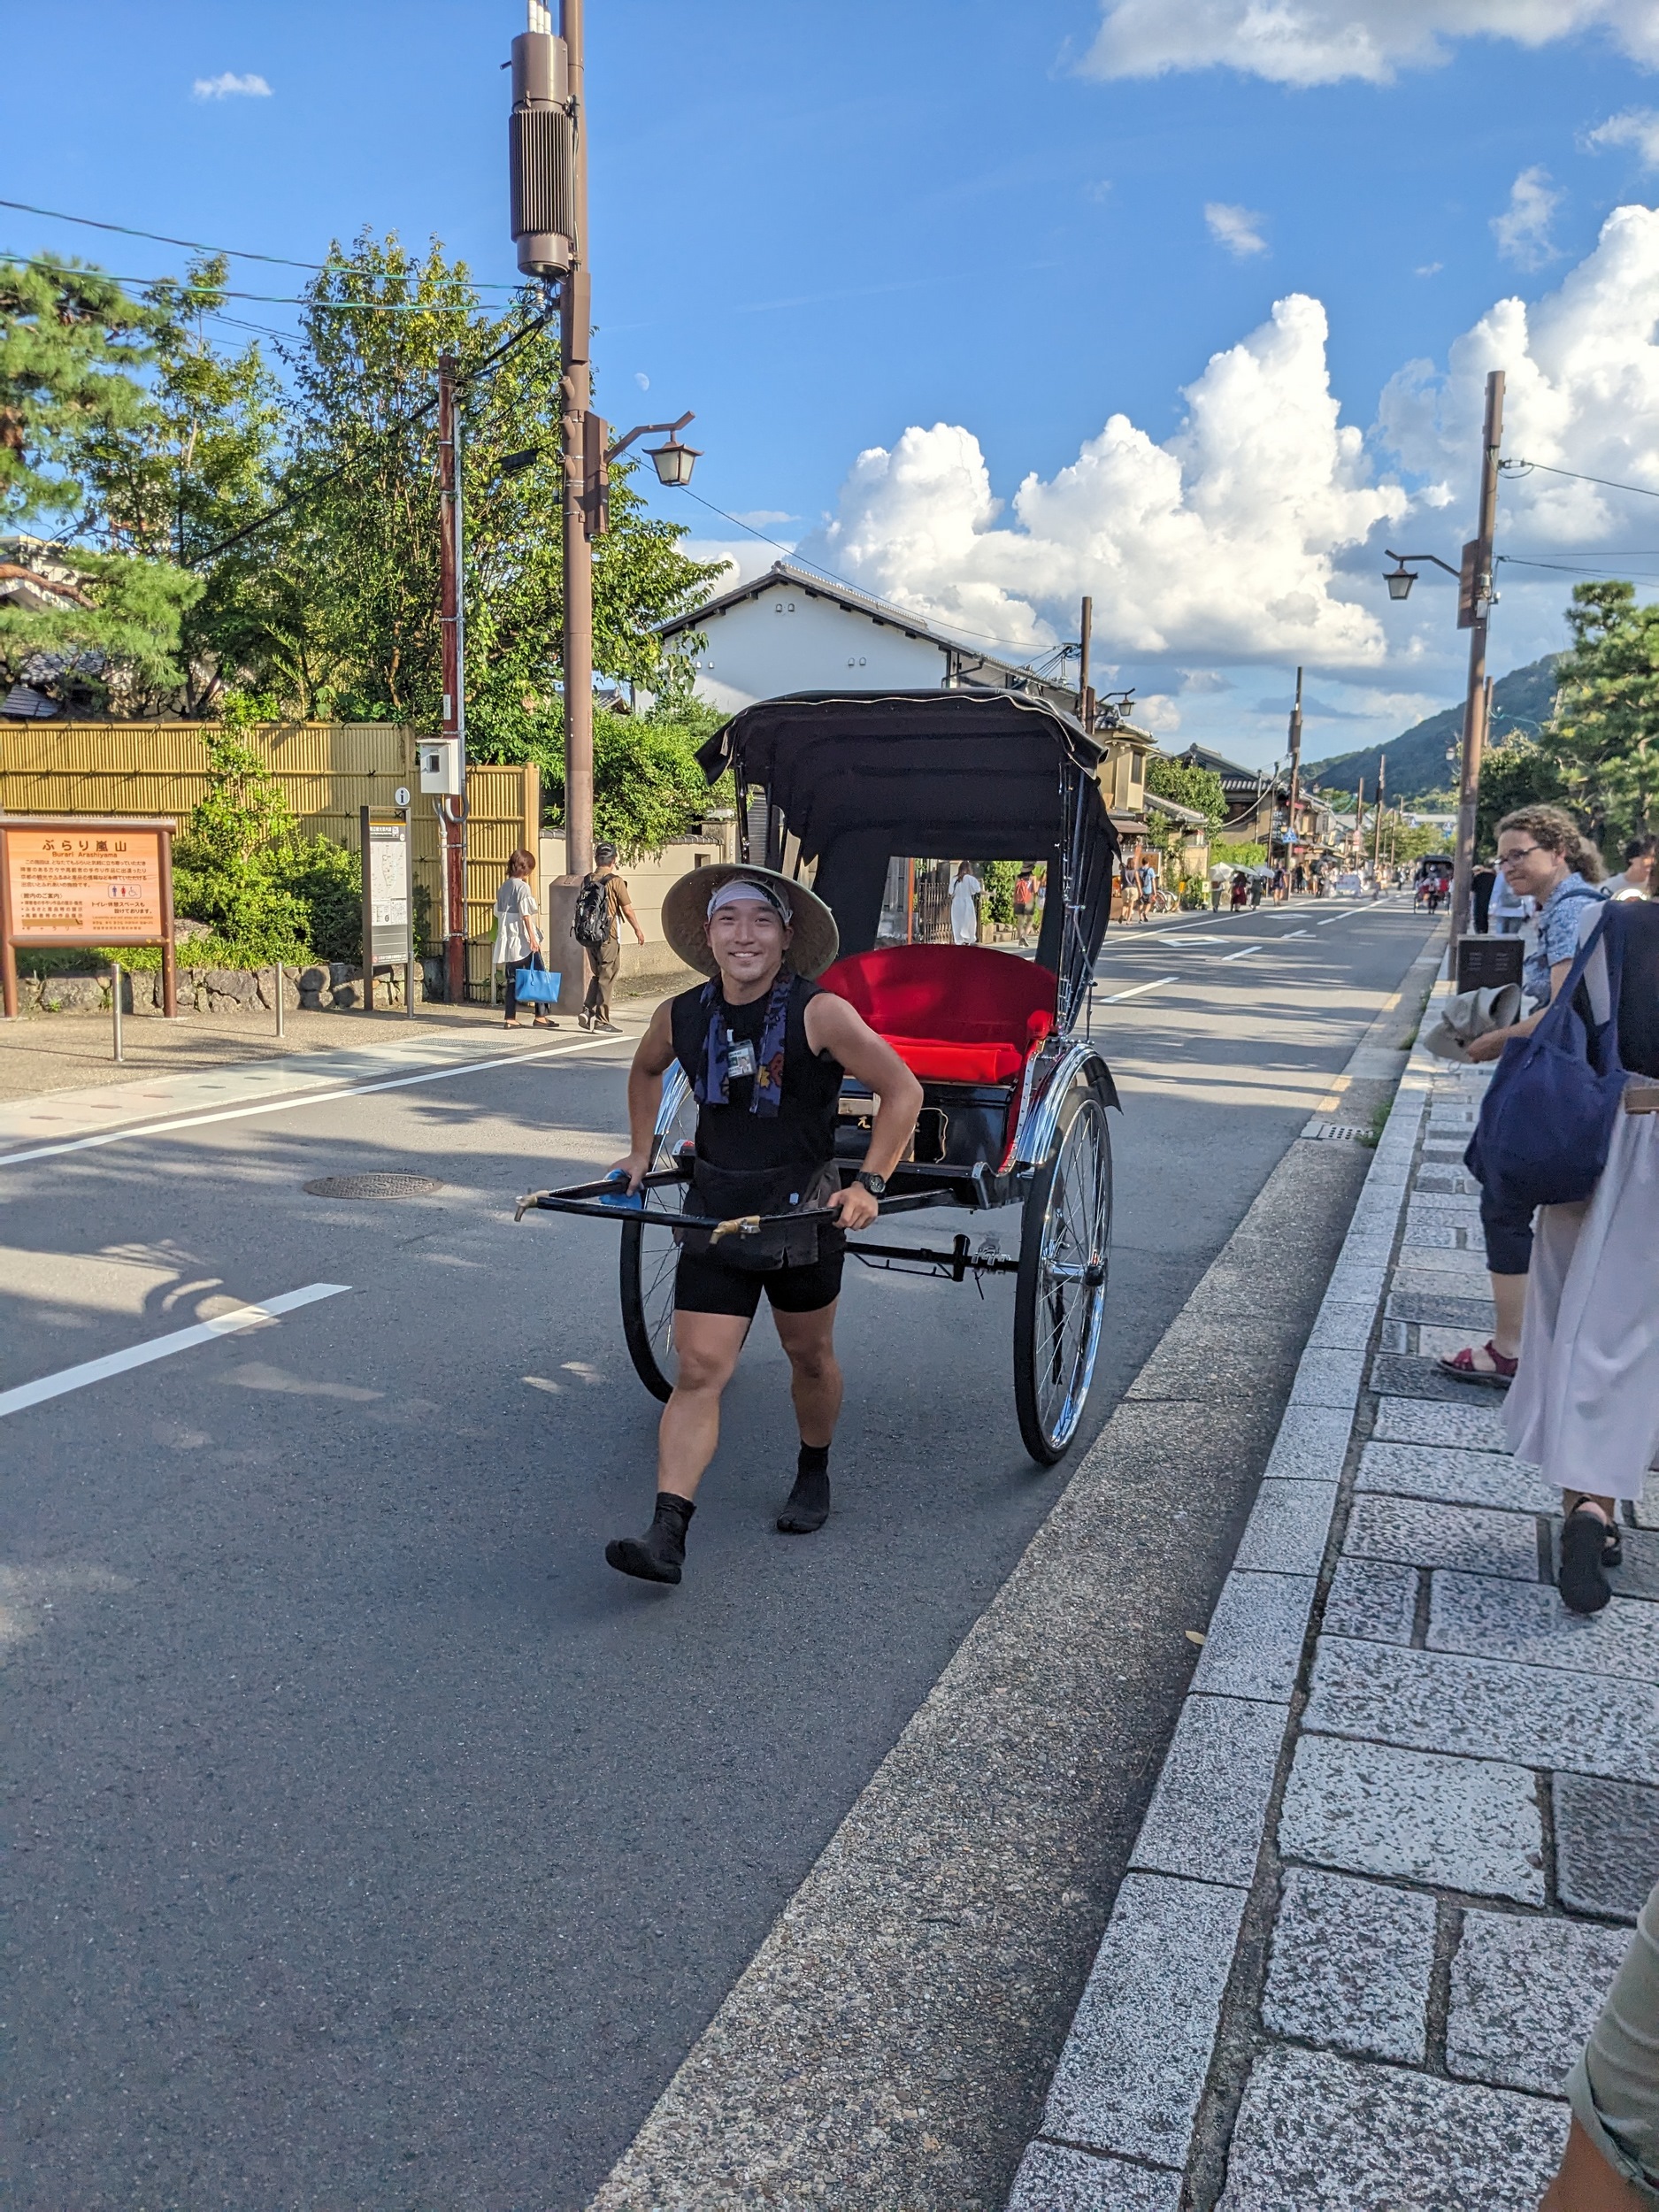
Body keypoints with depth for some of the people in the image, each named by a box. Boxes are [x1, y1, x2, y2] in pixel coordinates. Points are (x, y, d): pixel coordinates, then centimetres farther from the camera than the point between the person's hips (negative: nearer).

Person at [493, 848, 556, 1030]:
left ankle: (511, 1018, 4)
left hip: (507, 940, 7)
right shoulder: (523, 887, -10)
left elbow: (499, 913, 16)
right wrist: (533, 938, -17)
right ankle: (541, 1016, 2)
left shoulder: (503, 887, 13)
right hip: (522, 939, -7)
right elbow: (526, 915, -16)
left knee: (512, 980, 7)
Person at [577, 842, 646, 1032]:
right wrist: (638, 930, 7)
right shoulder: (616, 881, -10)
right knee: (606, 978, 2)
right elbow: (628, 910, -7)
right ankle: (601, 1020, 4)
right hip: (608, 935, -5)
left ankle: (587, 1010, 4)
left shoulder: (586, 881, 6)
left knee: (596, 976, 17)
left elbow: (579, 907, 12)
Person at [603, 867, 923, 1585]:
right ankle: (666, 1535, -6)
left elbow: (902, 1089, -12)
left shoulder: (820, 1014, -16)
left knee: (809, 1355, 16)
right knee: (698, 1371, -4)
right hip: (714, 1212, 3)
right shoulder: (680, 1015, -2)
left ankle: (814, 1473, 42)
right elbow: (646, 1070, 21)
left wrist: (869, 1184, -16)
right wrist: (640, 1153, 16)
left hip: (803, 1210, -2)